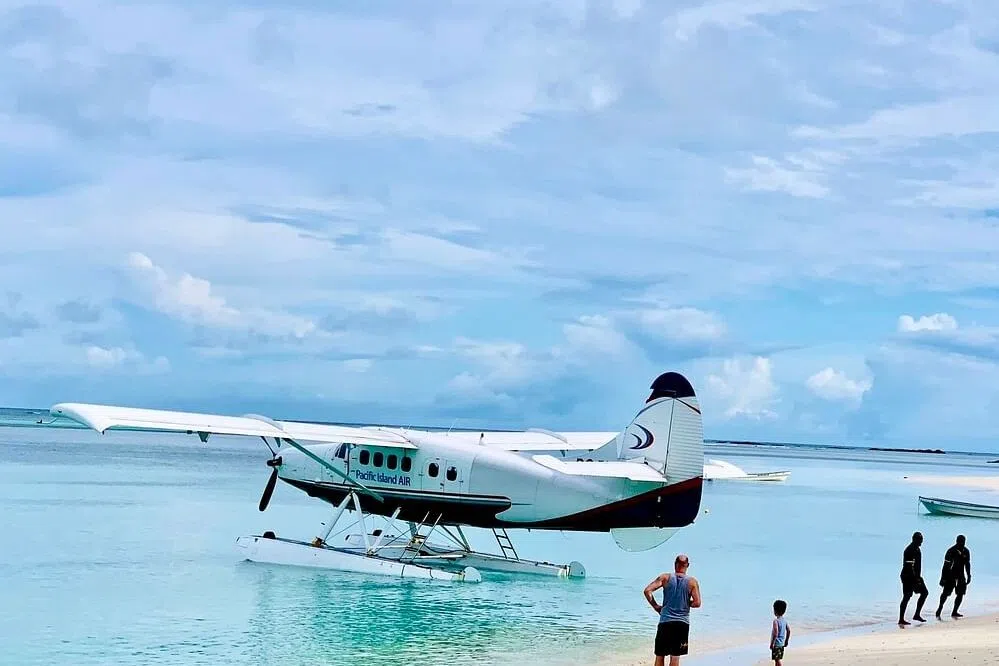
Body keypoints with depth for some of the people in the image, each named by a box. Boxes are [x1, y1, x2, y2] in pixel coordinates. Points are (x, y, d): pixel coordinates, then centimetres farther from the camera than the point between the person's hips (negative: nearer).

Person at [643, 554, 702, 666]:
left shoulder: (665, 577, 0)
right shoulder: (692, 582, -1)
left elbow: (647, 590, -8)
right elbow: (697, 603, -6)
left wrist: (655, 606, 3)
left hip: (665, 621, 0)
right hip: (682, 623, 0)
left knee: (660, 655, 9)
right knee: (675, 655, 4)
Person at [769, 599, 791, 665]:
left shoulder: (776, 621, -19)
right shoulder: (784, 620, 5)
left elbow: (775, 633, -24)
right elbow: (789, 631, 10)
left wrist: (772, 643, -17)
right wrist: (786, 641, 21)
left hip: (776, 644, -8)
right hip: (782, 643, 8)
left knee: (777, 659, -3)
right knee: (778, 659, 17)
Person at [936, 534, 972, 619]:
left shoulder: (966, 552, 5)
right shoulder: (951, 551, -12)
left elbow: (967, 564, 17)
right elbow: (945, 565, -13)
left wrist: (969, 576, 15)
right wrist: (943, 578, -15)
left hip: (960, 576, 5)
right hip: (950, 575, -5)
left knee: (961, 594, -1)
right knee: (946, 593, -7)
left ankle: (954, 612, 7)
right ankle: (939, 610, 3)